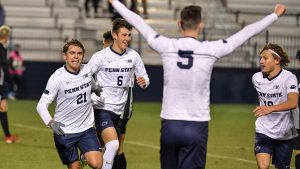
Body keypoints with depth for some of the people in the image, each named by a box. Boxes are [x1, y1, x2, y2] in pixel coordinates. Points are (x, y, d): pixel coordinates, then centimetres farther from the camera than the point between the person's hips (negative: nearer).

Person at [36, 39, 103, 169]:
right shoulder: (57, 78, -15)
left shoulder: (87, 70, -1)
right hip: (64, 132, -3)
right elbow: (41, 105, -19)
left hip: (86, 128, 3)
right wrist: (51, 123, -33)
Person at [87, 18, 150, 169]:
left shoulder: (133, 56, 2)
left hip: (119, 110, 5)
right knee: (113, 144, -24)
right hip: (102, 107, -5)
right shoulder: (101, 56, -10)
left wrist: (143, 81, -14)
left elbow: (144, 76, 9)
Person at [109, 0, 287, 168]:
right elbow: (246, 33, 3)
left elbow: (138, 22, 11)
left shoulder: (166, 47, -3)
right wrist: (275, 15, 14)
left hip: (170, 124, 2)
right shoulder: (211, 50, -7)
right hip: (197, 126, -2)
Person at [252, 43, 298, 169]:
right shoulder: (256, 78, -2)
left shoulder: (289, 77, -16)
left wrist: (270, 108, -47)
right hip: (264, 130, 2)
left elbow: (293, 103, -33)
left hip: (285, 133, -2)